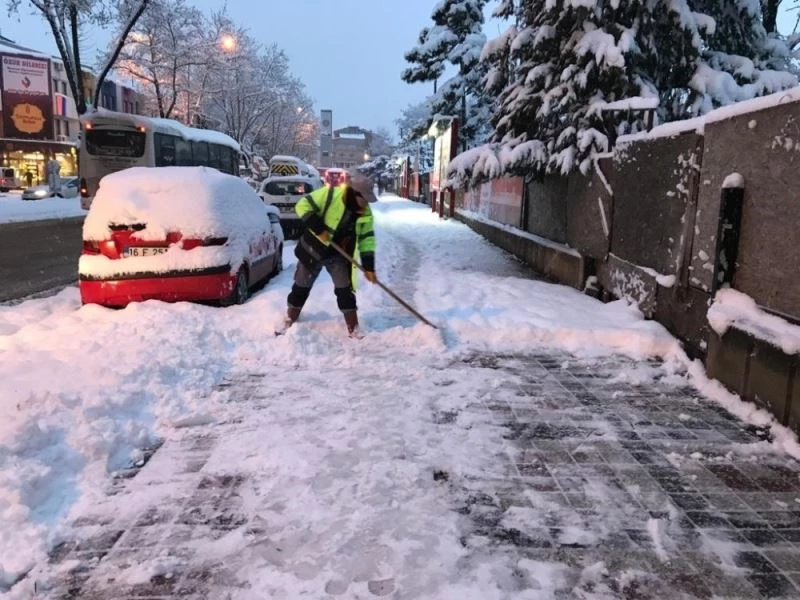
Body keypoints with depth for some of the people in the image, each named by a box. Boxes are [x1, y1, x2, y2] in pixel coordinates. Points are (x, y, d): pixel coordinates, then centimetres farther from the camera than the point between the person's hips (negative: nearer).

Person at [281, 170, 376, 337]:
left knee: (345, 289, 0)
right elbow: (303, 205, -21)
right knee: (301, 287, 9)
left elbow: (367, 238, -3)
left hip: (338, 255, 3)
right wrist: (318, 228, -28)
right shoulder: (330, 194, -23)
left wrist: (368, 266, -9)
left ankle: (353, 327, 10)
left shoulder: (365, 212, -8)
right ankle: (290, 320, 28)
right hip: (313, 249, -3)